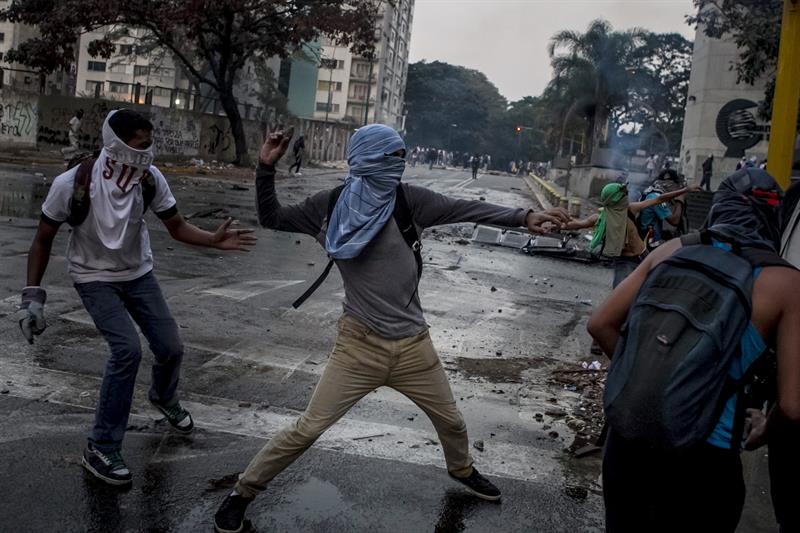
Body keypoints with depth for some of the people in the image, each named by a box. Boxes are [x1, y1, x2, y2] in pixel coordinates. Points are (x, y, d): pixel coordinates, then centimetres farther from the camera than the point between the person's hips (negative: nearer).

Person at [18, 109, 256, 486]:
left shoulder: (151, 179, -18)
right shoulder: (72, 184, -26)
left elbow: (177, 227, -7)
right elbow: (43, 240, -12)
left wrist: (214, 240, -25)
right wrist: (32, 296, -15)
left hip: (138, 273, 4)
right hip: (95, 278, -4)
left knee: (170, 347, 3)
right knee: (127, 349, -22)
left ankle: (164, 399, 41)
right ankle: (101, 449, -6)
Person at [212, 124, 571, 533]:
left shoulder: (409, 200, -3)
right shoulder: (331, 205, -4)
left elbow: (465, 209, -10)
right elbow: (271, 218, 5)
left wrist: (522, 216, -22)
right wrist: (266, 168, -8)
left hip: (413, 346, 3)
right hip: (360, 345, -2)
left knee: (451, 422, 20)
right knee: (306, 430, -2)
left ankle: (462, 470, 53)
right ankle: (243, 492, 19)